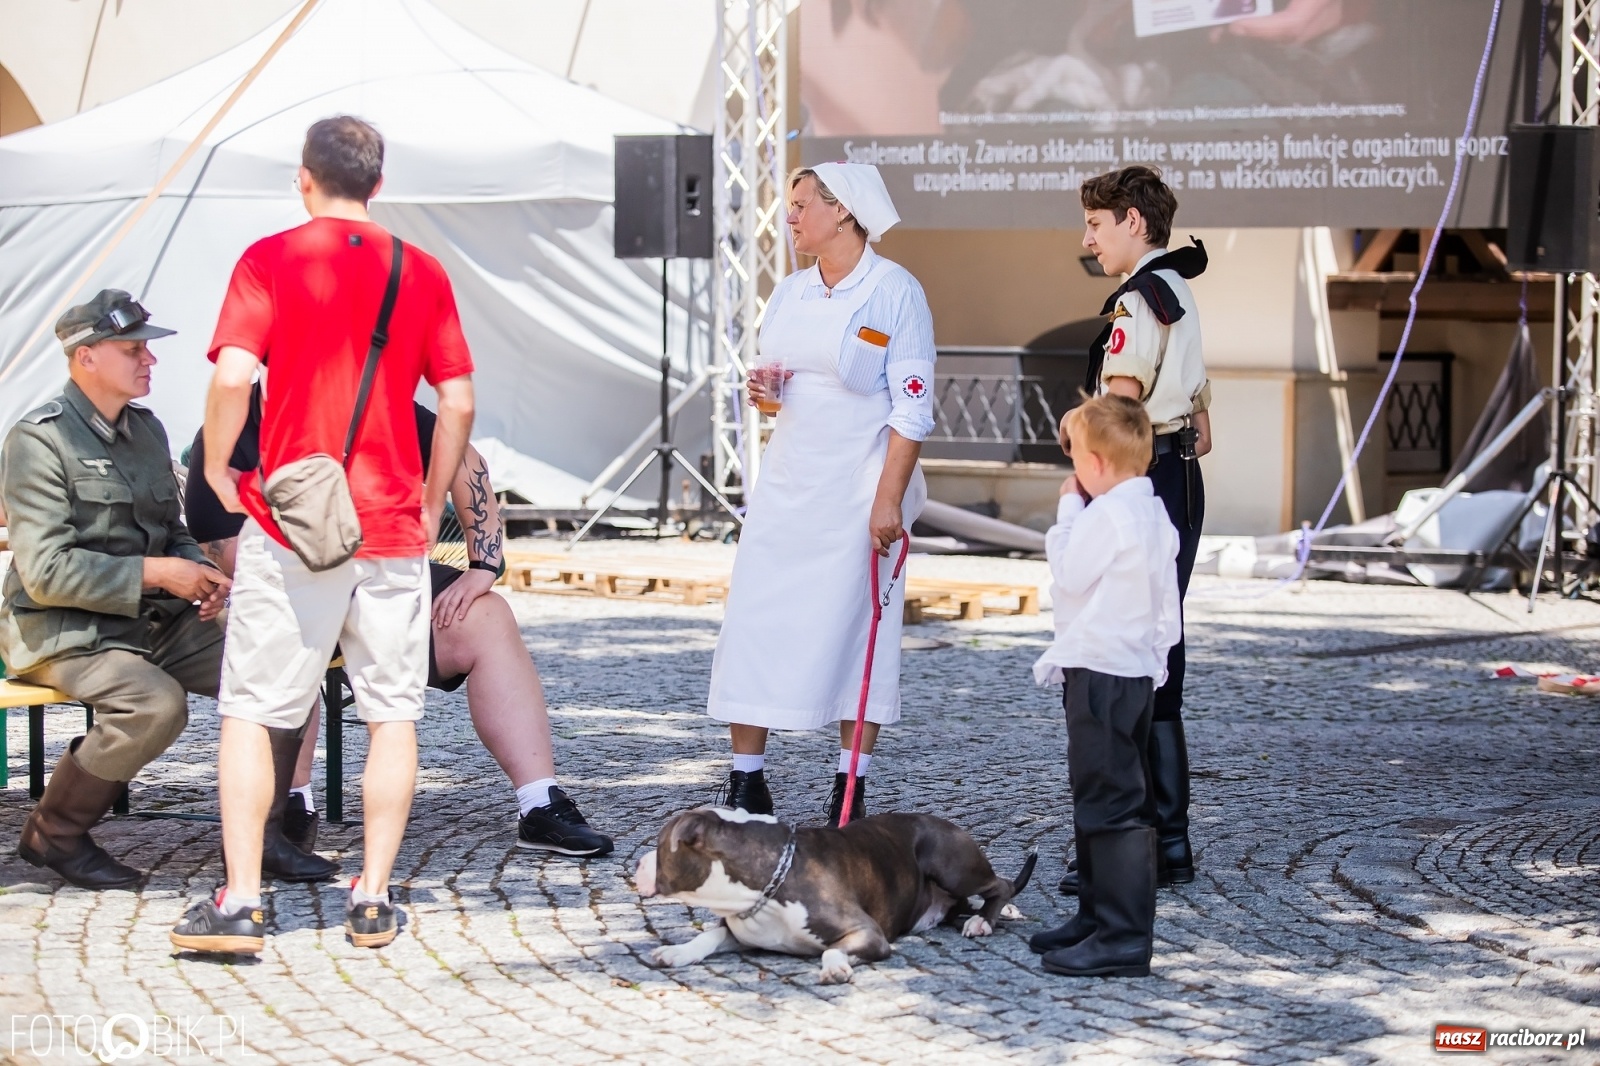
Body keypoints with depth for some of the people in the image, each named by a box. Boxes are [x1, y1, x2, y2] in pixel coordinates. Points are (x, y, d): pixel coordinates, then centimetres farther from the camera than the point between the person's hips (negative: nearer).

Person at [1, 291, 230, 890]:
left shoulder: (146, 430, 13)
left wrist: (198, 574, 0)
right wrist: (154, 572, -20)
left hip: (152, 619, 7)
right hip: (62, 631, -7)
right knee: (157, 702, -33)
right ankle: (52, 834, -11)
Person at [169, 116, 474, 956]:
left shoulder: (270, 260, -2)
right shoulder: (421, 272, 6)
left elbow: (232, 376, -13)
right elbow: (458, 401, 4)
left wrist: (216, 471, 1)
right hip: (393, 526, 2)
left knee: (252, 711, 4)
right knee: (392, 713, 10)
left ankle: (240, 901, 0)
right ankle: (373, 898, 9)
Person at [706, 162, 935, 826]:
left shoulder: (895, 292, -8)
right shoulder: (790, 292, 12)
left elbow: (912, 406, -12)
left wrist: (889, 498, -18)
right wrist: (761, 393, -3)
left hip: (861, 483, -6)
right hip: (787, 480, 6)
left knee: (855, 625, -1)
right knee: (754, 619, 0)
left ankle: (850, 792, 9)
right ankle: (746, 783, 7)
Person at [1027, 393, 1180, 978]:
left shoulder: (1105, 517, -18)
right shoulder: (1155, 515, 13)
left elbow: (1068, 576, -9)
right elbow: (1166, 606, 17)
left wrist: (1067, 511, -1)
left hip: (1100, 673, -11)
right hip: (1138, 670, 11)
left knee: (1111, 804, -9)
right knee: (1103, 801, 18)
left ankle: (1124, 936, -9)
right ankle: (1097, 917, 28)